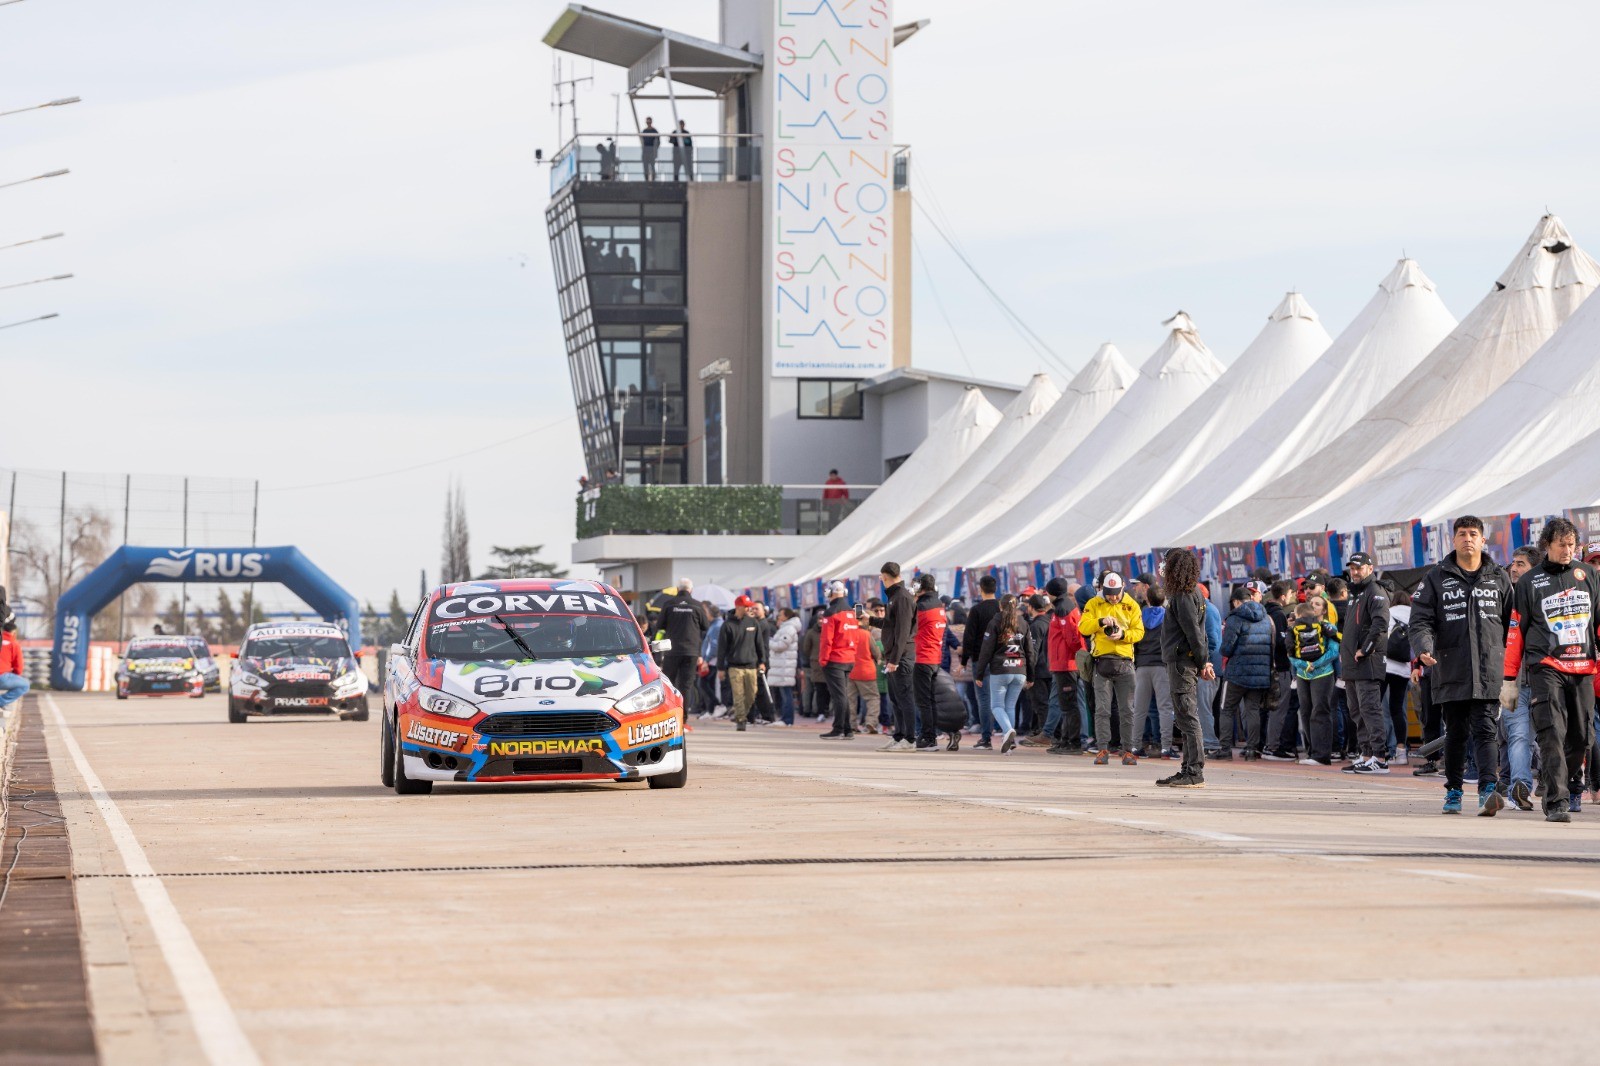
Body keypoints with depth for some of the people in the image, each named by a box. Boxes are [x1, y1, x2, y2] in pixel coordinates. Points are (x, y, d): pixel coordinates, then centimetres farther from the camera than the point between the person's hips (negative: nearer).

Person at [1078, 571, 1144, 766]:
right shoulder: (1094, 604, 5)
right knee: (1102, 709, -2)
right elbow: (1083, 627, -6)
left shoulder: (1131, 606, 7)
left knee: (1127, 710, 2)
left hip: (1125, 662, 1)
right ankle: (1103, 750, 1)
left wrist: (1123, 635, -17)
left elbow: (1139, 631, 1)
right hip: (1102, 660, -1)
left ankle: (1128, 750, 6)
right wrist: (1101, 621, -22)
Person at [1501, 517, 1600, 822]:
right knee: (1552, 734, -14)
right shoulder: (1530, 582, 5)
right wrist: (1509, 680, 3)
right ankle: (1557, 801, -17)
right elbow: (1515, 632, 6)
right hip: (1546, 668, -3)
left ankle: (1573, 784, 32)